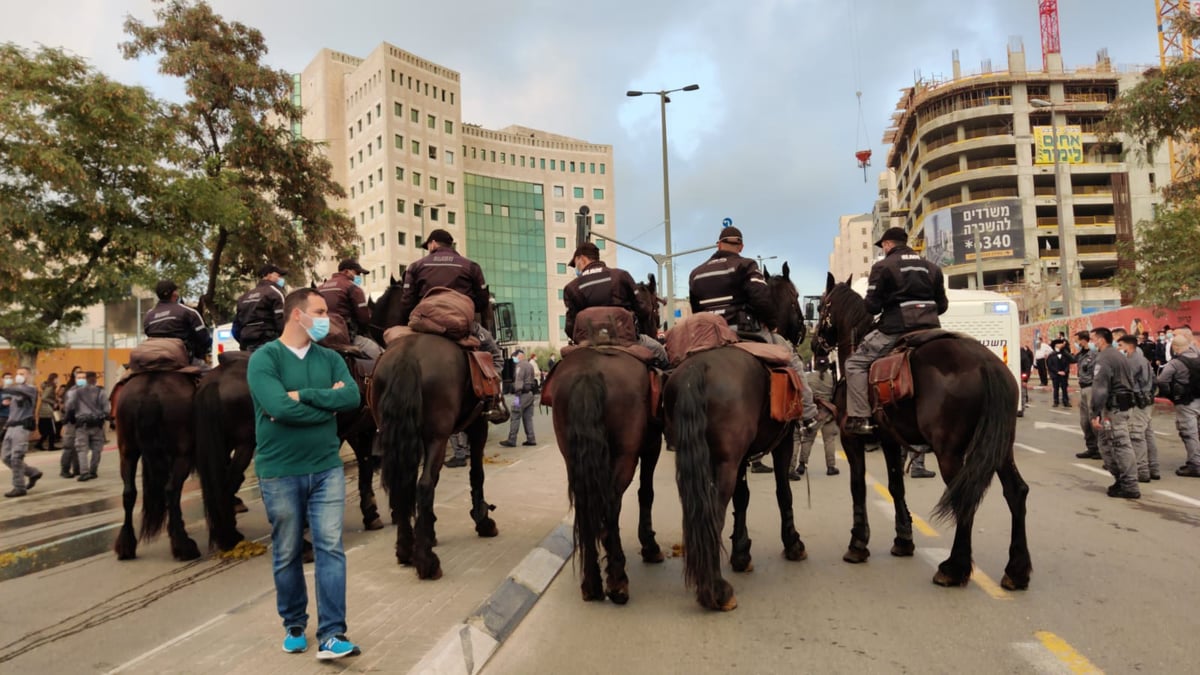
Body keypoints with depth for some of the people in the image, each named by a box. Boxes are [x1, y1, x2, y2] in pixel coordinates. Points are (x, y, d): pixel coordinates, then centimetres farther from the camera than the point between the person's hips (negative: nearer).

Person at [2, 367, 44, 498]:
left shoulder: (31, 389, -4)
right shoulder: (15, 389, 21)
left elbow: (19, 392, -26)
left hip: (22, 426, -8)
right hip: (11, 427, 8)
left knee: (16, 457, -9)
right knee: (6, 457, 9)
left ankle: (19, 487, -3)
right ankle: (33, 473, 22)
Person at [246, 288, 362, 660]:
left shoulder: (330, 358, 7)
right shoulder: (264, 358, -7)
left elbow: (353, 396, -9)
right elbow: (280, 408, -21)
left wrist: (305, 395, -16)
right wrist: (328, 402, -10)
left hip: (327, 468, 3)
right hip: (280, 472, -3)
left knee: (331, 548, -2)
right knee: (287, 555, 11)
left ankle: (331, 635, 2)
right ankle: (294, 626, 29)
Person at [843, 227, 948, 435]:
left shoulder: (883, 266, -2)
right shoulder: (932, 267, 17)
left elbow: (872, 306, -7)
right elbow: (942, 306, 16)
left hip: (896, 329, -6)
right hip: (930, 329, 6)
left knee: (855, 364, 2)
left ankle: (860, 418, -10)